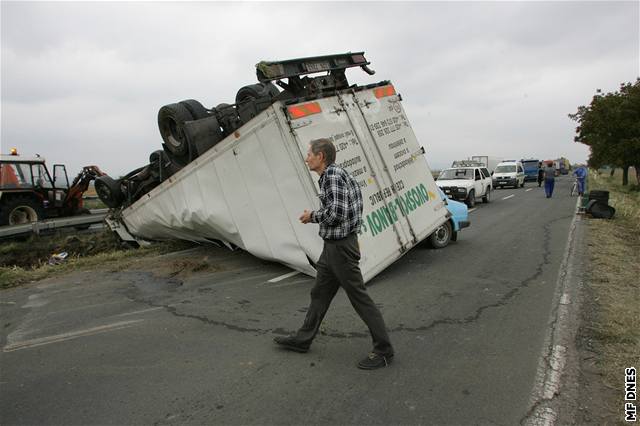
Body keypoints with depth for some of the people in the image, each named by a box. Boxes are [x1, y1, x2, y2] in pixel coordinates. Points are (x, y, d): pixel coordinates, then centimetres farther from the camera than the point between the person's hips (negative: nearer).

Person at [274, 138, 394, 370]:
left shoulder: (333, 174, -17)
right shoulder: (331, 174, 14)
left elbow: (336, 213, -26)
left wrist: (312, 216, -10)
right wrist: (315, 216, 8)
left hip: (341, 246, -10)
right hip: (332, 245, 10)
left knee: (359, 297, -2)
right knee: (319, 293, 17)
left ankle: (383, 351, 11)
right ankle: (302, 340, 31)